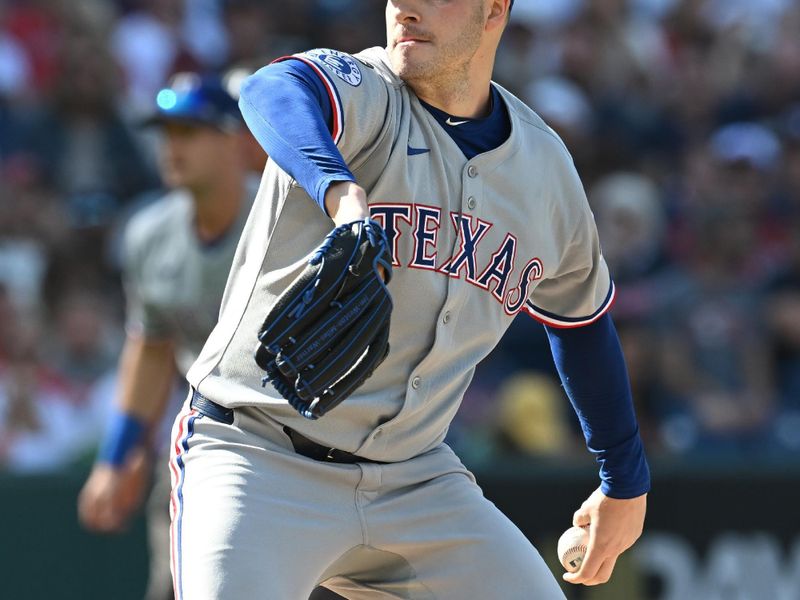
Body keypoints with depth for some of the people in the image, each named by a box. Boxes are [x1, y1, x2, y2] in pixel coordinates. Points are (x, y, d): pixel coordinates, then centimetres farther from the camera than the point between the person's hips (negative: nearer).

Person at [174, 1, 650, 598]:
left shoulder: (546, 165, 6)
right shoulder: (359, 91, -11)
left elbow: (582, 318, 23)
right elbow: (272, 93, -37)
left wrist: (626, 480, 29)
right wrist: (341, 193, -58)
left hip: (416, 479, 5)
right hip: (257, 455, -5)